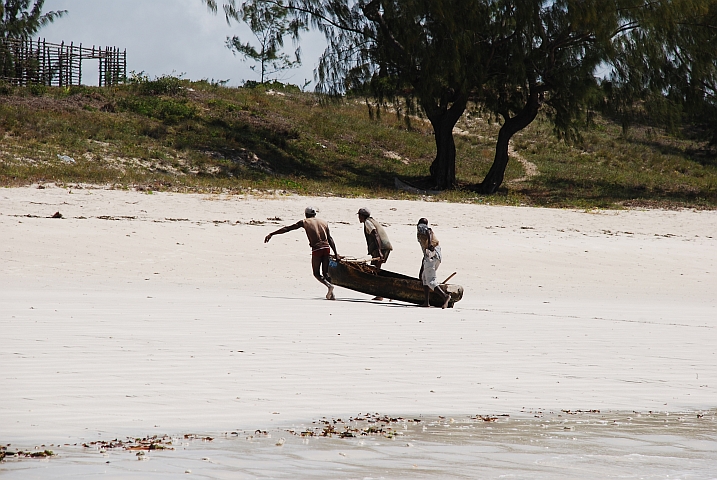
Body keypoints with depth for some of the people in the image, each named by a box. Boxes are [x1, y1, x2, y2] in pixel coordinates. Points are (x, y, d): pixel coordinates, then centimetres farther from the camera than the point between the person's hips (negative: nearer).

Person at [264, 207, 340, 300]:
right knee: (325, 273, 13)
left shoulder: (304, 222, 10)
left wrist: (271, 234, 15)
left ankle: (329, 285, -19)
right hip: (327, 248, 4)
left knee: (316, 274, 8)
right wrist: (336, 254, 14)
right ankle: (331, 295, 3)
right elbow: (330, 239, 13)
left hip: (316, 249, -4)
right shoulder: (324, 222, 18)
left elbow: (287, 229, 10)